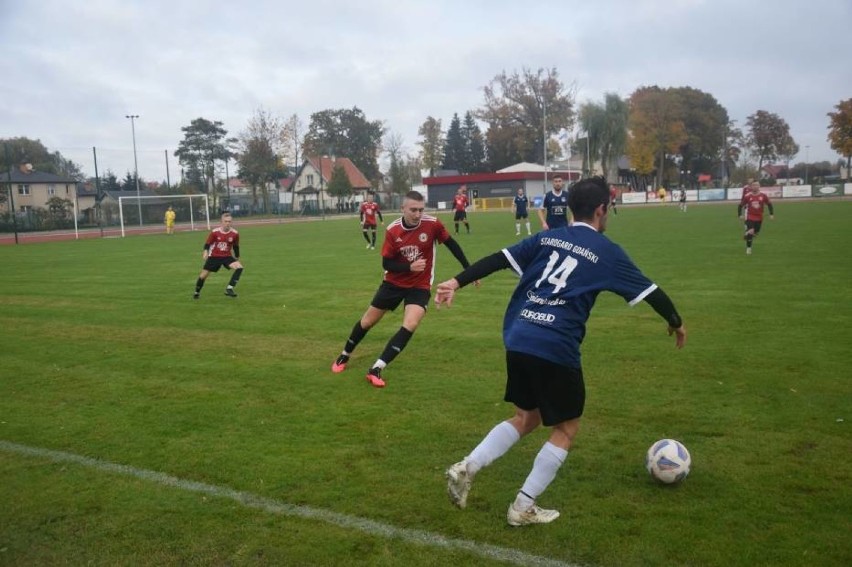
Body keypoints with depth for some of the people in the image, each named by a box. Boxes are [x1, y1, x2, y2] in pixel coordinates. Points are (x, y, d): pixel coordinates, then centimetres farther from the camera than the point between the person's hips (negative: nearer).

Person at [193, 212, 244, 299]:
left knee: (239, 267, -24)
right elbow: (207, 243, -4)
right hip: (214, 256, -1)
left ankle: (229, 289, -18)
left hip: (227, 256, 1)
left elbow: (236, 247, 6)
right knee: (203, 275, 1)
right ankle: (197, 292, 30)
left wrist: (237, 258, 15)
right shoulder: (215, 232, -14)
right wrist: (205, 252, -22)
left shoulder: (235, 233, -9)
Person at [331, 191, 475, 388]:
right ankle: (344, 356, 37)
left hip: (420, 286, -1)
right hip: (394, 282, 1)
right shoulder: (392, 230, -16)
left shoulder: (432, 224, -18)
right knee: (367, 321, 12)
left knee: (410, 325, -23)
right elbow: (386, 264, -13)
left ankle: (376, 369, -16)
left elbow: (452, 245, -4)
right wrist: (410, 267, -30)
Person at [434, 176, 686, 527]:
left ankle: (466, 468, 11)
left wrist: (457, 282, 6)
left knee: (527, 418, 24)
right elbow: (649, 290, 14)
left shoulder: (546, 238, 15)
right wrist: (676, 322, 30)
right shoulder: (607, 252, 4)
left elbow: (498, 260, 6)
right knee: (566, 428, 14)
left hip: (517, 341, 6)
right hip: (556, 350, -6)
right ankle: (523, 507, 16)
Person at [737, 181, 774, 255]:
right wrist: (740, 214, -8)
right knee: (750, 232, -16)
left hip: (759, 218, 3)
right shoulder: (747, 196, -9)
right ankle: (748, 248, -4)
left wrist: (771, 214, 1)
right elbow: (741, 205, -1)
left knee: (756, 233, 11)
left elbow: (769, 204, 6)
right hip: (749, 218, -3)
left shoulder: (763, 196, -5)